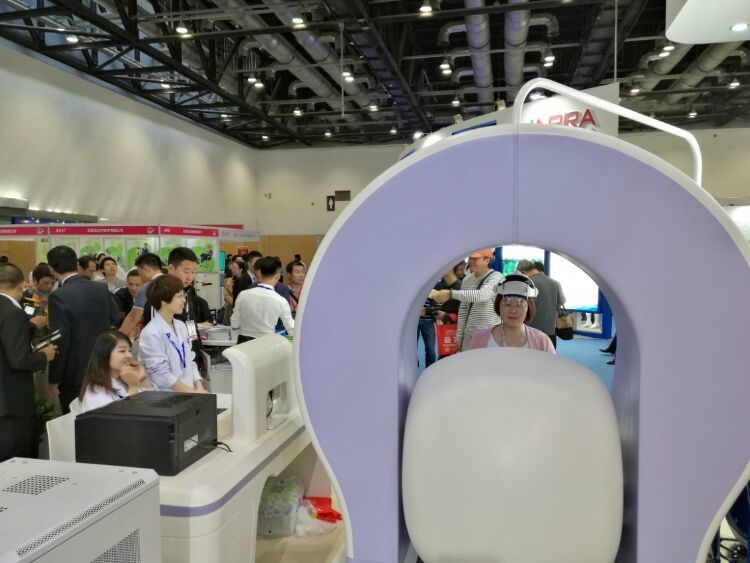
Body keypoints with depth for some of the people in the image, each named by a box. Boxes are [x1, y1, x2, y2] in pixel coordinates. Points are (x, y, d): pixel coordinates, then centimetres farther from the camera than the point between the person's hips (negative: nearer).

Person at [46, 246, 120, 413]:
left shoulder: (59, 296, -18)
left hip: (74, 374, -6)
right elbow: (115, 317, 10)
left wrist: (53, 380, -10)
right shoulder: (102, 289, -1)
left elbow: (60, 341, -18)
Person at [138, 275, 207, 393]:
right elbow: (161, 375, -14)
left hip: (189, 394, 6)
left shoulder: (181, 326, 9)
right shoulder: (151, 333, -13)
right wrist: (193, 393, -11)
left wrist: (199, 388, -2)